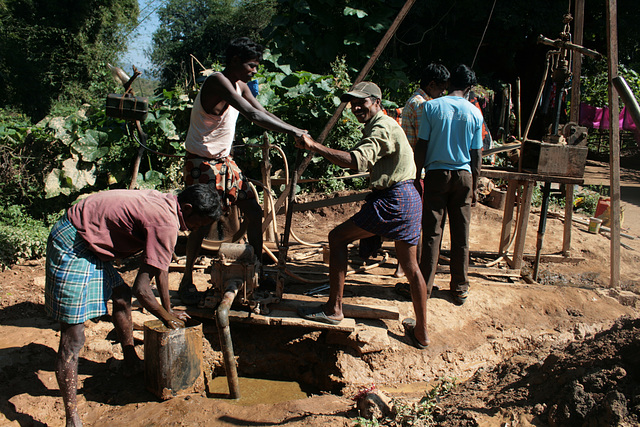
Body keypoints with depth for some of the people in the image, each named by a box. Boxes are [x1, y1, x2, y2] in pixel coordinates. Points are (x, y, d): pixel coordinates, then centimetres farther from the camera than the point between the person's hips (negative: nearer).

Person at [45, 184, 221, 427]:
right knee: (72, 338, -6)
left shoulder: (165, 205, 5)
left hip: (88, 242, 11)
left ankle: (131, 363, 40)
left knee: (122, 297, 22)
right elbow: (142, 289, -22)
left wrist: (169, 310, 21)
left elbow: (161, 268, 16)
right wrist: (167, 318, -4)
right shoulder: (166, 224, -23)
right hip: (72, 245, -10)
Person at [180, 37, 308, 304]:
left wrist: (292, 132, -7)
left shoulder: (240, 86, 6)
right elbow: (253, 116, -32)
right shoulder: (217, 81, -22)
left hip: (225, 160, 9)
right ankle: (187, 281, 13)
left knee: (254, 212, 6)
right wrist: (292, 131, -30)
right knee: (204, 224, -6)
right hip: (202, 163, -9)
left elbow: (263, 113, 8)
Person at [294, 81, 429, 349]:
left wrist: (314, 146, -30)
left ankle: (334, 309, 0)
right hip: (409, 198, 10)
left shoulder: (381, 128, -12)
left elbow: (356, 160, -29)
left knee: (338, 237, -2)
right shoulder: (382, 126, 21)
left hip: (392, 201, -10)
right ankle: (421, 332, 23)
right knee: (410, 266, 14)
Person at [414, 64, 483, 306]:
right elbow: (476, 155, 4)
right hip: (463, 176, 1)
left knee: (432, 233, 4)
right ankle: (460, 288, 18)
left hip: (436, 174, -1)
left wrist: (417, 177, 4)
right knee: (461, 235, 8)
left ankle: (425, 286, 10)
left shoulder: (431, 107, -4)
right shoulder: (475, 113, 1)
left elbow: (421, 146, -5)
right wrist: (474, 187, 12)